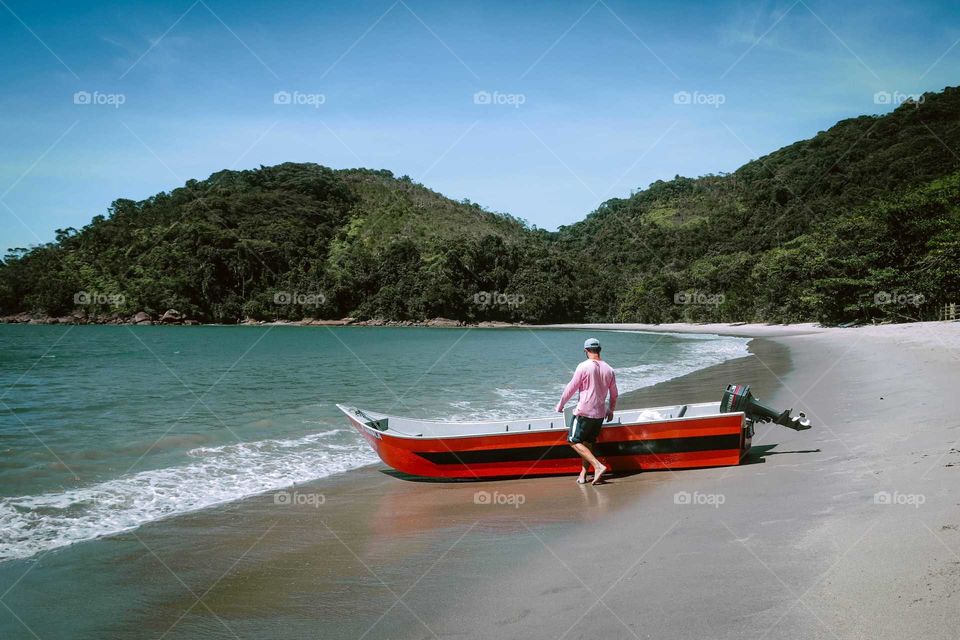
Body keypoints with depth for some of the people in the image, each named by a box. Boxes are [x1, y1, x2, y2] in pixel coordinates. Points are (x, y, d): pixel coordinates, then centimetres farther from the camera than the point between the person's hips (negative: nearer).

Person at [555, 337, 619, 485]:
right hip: (600, 413, 6)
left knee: (575, 441, 0)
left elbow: (571, 388, -7)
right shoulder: (609, 369, 7)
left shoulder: (583, 366, -11)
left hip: (584, 412, -6)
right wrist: (611, 411, 31)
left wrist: (560, 405, 6)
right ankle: (583, 474, 13)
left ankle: (598, 466, -12)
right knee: (588, 443, 16)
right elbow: (614, 394, 16)